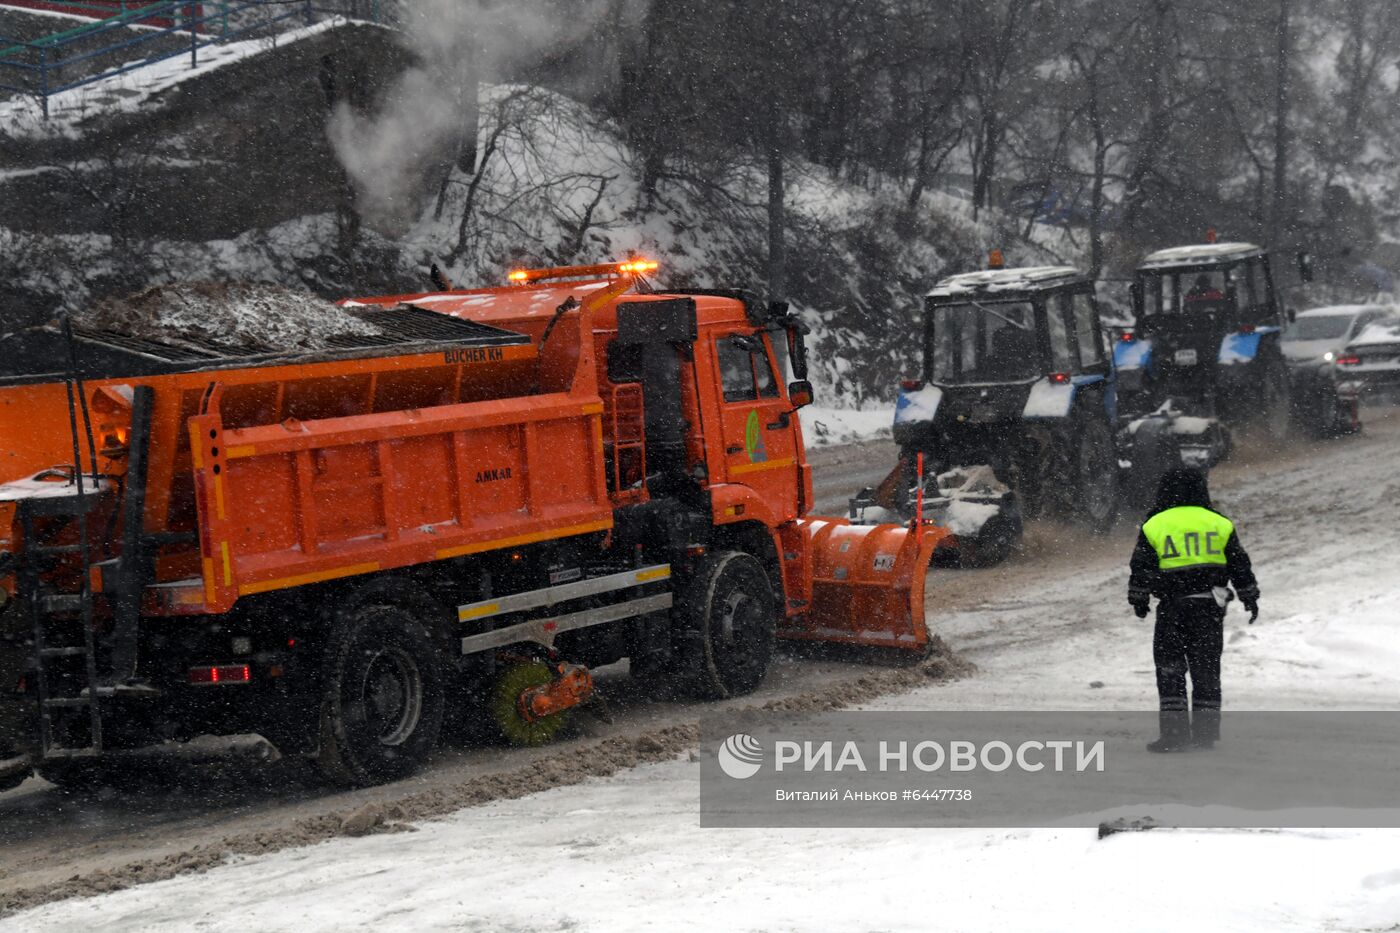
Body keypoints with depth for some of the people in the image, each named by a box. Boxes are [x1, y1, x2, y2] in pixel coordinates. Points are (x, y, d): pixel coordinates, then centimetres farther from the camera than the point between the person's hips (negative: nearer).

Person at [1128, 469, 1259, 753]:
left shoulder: (1154, 526, -1)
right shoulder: (1220, 524, 5)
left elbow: (1140, 569, 1)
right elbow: (1240, 565, 8)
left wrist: (1139, 600, 13)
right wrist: (1250, 598, 17)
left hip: (1172, 606, -2)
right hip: (1210, 606, 2)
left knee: (1170, 670, 5)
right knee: (1207, 669, 11)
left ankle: (1174, 732, -2)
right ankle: (1205, 732, 13)